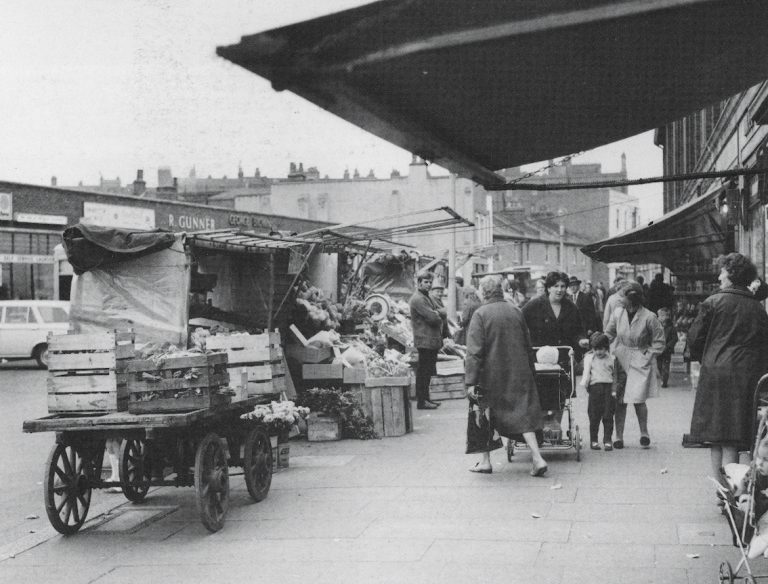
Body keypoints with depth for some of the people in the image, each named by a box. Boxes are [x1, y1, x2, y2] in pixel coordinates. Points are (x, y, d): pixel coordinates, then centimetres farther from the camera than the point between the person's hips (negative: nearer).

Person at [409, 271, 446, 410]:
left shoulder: (428, 297, 20)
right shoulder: (417, 299, -14)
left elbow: (443, 313, 14)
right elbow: (432, 317, -20)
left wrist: (438, 313, -6)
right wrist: (440, 316, -1)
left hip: (433, 340, 10)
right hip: (425, 340, -10)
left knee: (427, 372, 15)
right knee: (423, 372, -6)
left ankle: (426, 398, 22)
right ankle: (421, 402, -3)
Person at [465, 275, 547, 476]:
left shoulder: (481, 314, -10)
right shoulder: (516, 312, 6)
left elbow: (474, 352, -15)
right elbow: (528, 347, 13)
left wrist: (471, 382, -16)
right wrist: (529, 372, 22)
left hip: (491, 375, -4)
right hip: (519, 375, 4)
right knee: (523, 414, 4)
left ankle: (485, 461, 17)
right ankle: (537, 458, -8)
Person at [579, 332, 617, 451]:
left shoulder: (611, 359, 11)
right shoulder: (589, 358, 8)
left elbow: (614, 375, 14)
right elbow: (586, 372, 4)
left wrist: (614, 390, 7)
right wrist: (584, 383, -10)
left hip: (608, 388, 1)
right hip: (595, 387, -1)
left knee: (608, 416, -1)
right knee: (594, 416, 0)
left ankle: (607, 440, 4)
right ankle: (593, 440, 9)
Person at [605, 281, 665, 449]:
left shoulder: (649, 317, -10)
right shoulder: (618, 313, 0)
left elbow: (659, 341, 0)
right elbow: (608, 334, 13)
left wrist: (647, 355, -7)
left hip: (641, 363, -3)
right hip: (620, 360, 3)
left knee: (638, 400, -10)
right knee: (619, 400, 0)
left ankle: (644, 433, 12)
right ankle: (619, 436, 9)